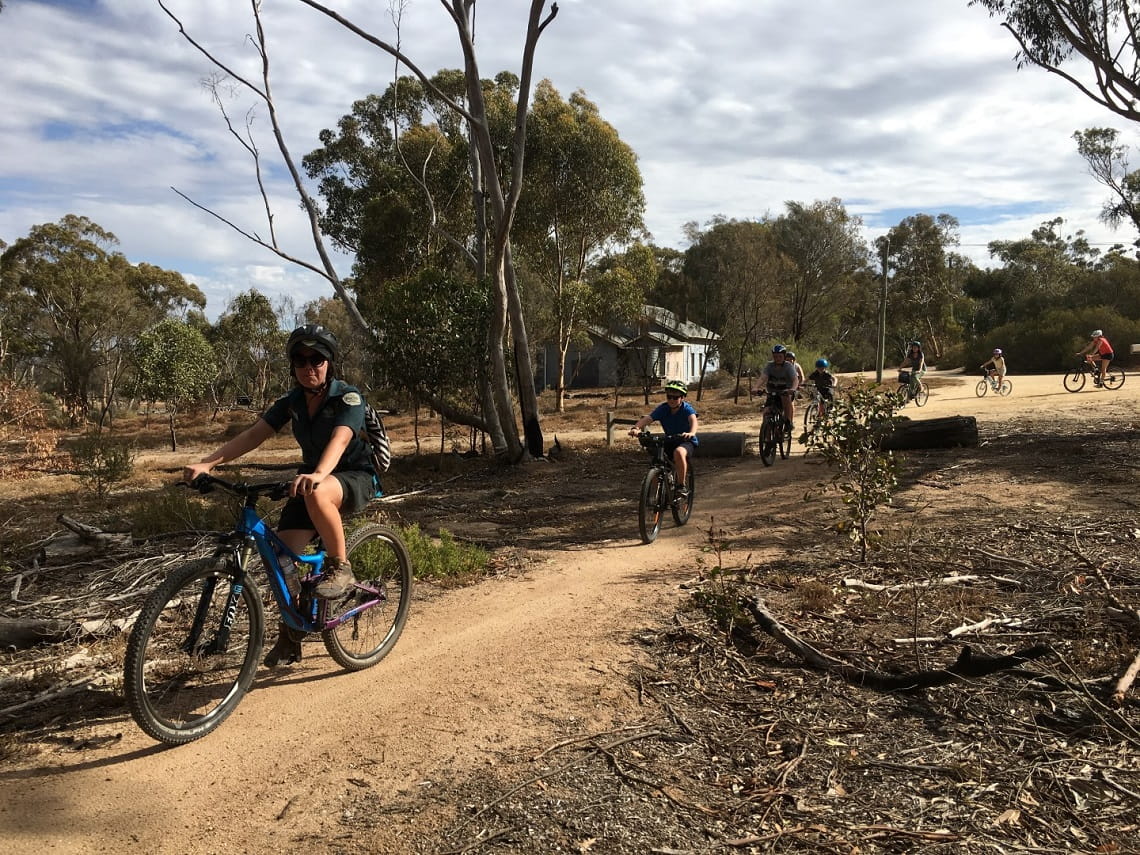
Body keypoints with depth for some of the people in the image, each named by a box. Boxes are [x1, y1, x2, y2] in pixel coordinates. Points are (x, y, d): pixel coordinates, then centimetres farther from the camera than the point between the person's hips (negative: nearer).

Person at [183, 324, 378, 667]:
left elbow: (339, 439, -36)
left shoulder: (348, 397, -17)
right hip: (310, 478, 6)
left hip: (356, 477, -6)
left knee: (316, 493, -41)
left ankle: (340, 567, -19)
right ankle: (289, 635, 12)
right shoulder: (291, 402, 0)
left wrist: (318, 475, -56)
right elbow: (253, 434, -10)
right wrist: (207, 463, -25)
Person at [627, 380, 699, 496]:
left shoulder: (686, 408, -17)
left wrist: (691, 433, -60)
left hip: (688, 442, -4)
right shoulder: (662, 409, -9)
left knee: (679, 452, -37)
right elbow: (647, 418, -23)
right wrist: (636, 428, -44)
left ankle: (681, 486, -22)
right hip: (670, 441, 4)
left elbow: (693, 419, -37)